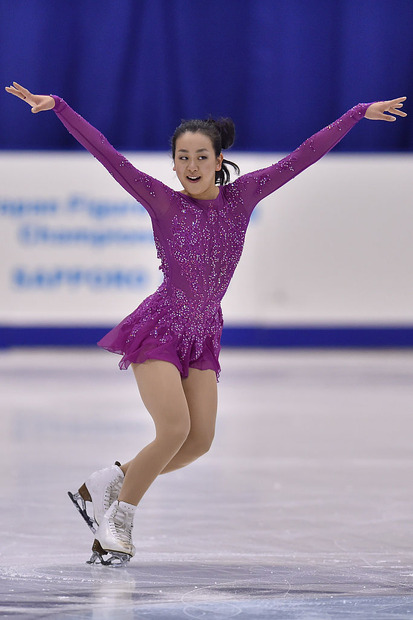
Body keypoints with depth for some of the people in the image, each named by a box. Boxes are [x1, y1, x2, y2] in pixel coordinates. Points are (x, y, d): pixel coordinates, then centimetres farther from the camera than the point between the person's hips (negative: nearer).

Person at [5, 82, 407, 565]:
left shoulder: (241, 196, 0)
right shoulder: (161, 201, -8)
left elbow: (303, 156, 1)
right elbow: (105, 152, -14)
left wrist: (359, 113, 4)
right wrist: (57, 105, -21)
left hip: (203, 336, 5)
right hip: (158, 329, -5)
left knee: (200, 439, -5)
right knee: (175, 429, -18)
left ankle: (106, 485, 13)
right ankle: (117, 519, 1)